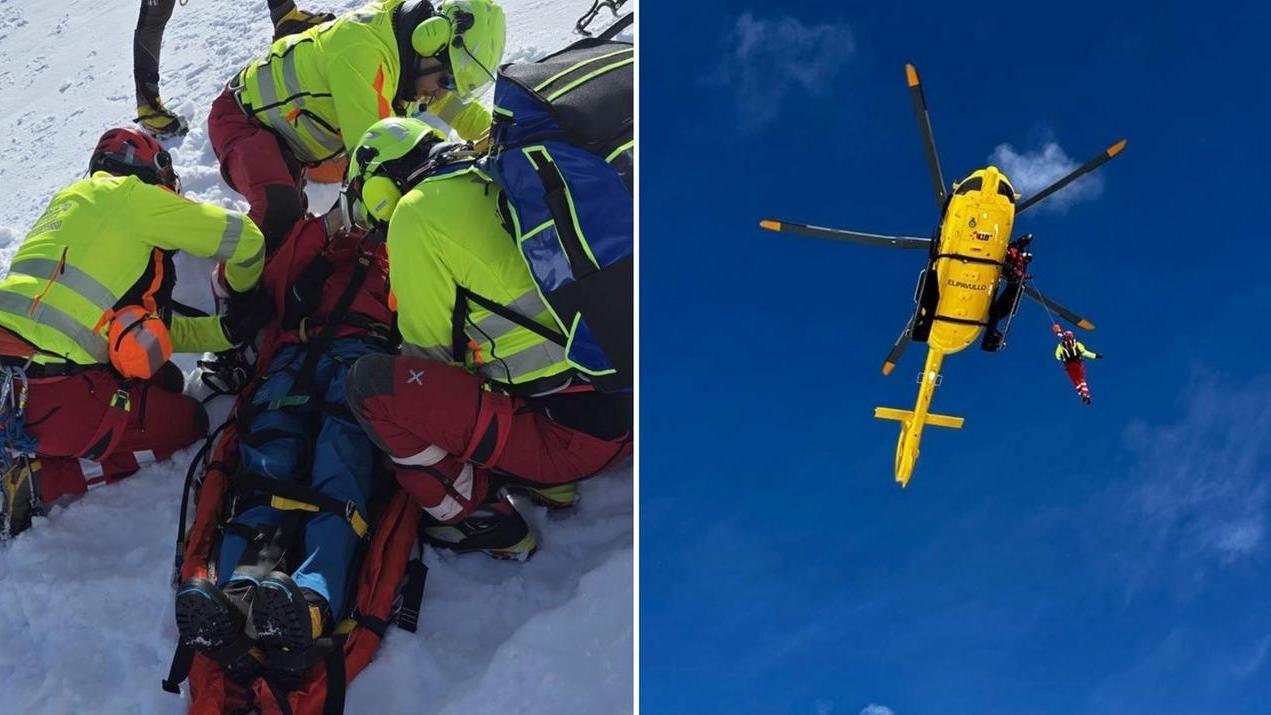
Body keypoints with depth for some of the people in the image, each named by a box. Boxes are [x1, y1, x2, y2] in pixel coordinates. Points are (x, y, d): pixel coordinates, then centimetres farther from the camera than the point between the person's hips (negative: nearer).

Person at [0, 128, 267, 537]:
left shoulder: (70, 202, 27)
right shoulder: (129, 195, 2)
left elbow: (151, 328, 23)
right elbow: (245, 239, 4)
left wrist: (228, 330, 18)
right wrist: (242, 293, 25)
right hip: (52, 394, -9)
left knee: (164, 380, 24)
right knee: (186, 423, 11)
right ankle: (36, 479, -2)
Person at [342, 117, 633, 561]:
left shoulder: (416, 212, -3)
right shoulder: (501, 186, 18)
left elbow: (429, 349, 3)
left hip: (568, 435, -8)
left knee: (371, 382, -6)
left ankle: (479, 519, 4)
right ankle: (547, 482, 19)